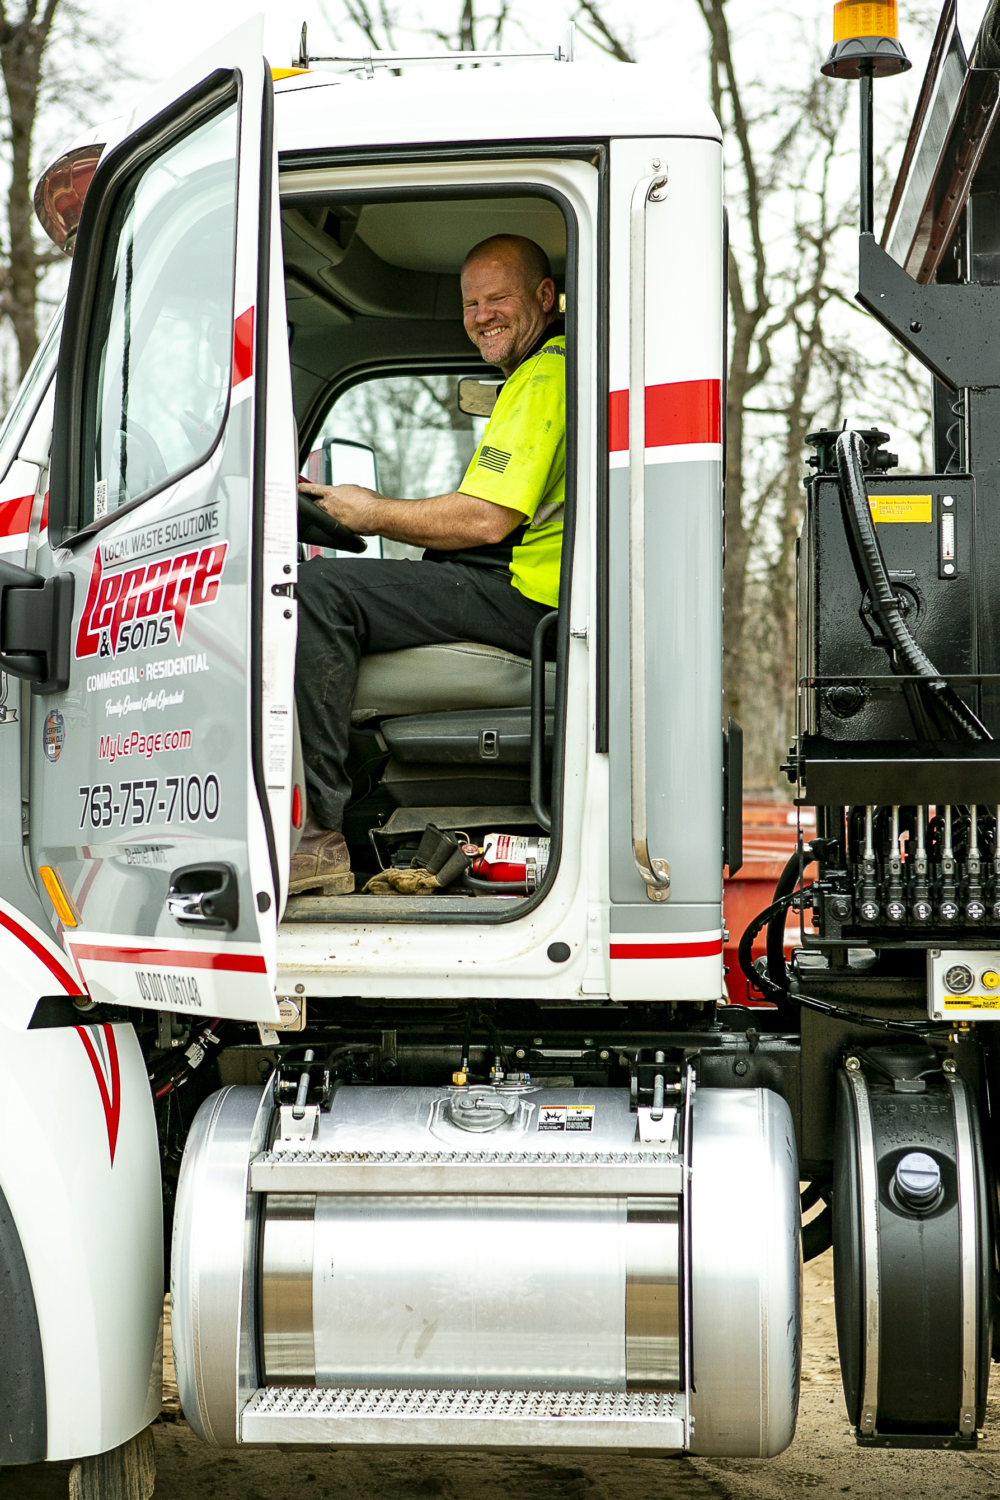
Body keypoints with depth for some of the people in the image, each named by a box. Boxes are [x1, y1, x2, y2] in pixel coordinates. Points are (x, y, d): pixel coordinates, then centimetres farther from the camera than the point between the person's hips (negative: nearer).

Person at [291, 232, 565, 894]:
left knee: (316, 590, -23)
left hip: (520, 597, -11)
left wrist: (373, 514, -5)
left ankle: (321, 834, -28)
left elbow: (487, 520, -19)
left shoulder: (545, 377, -9)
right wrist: (375, 511, 19)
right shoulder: (550, 371, 25)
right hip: (525, 602, 11)